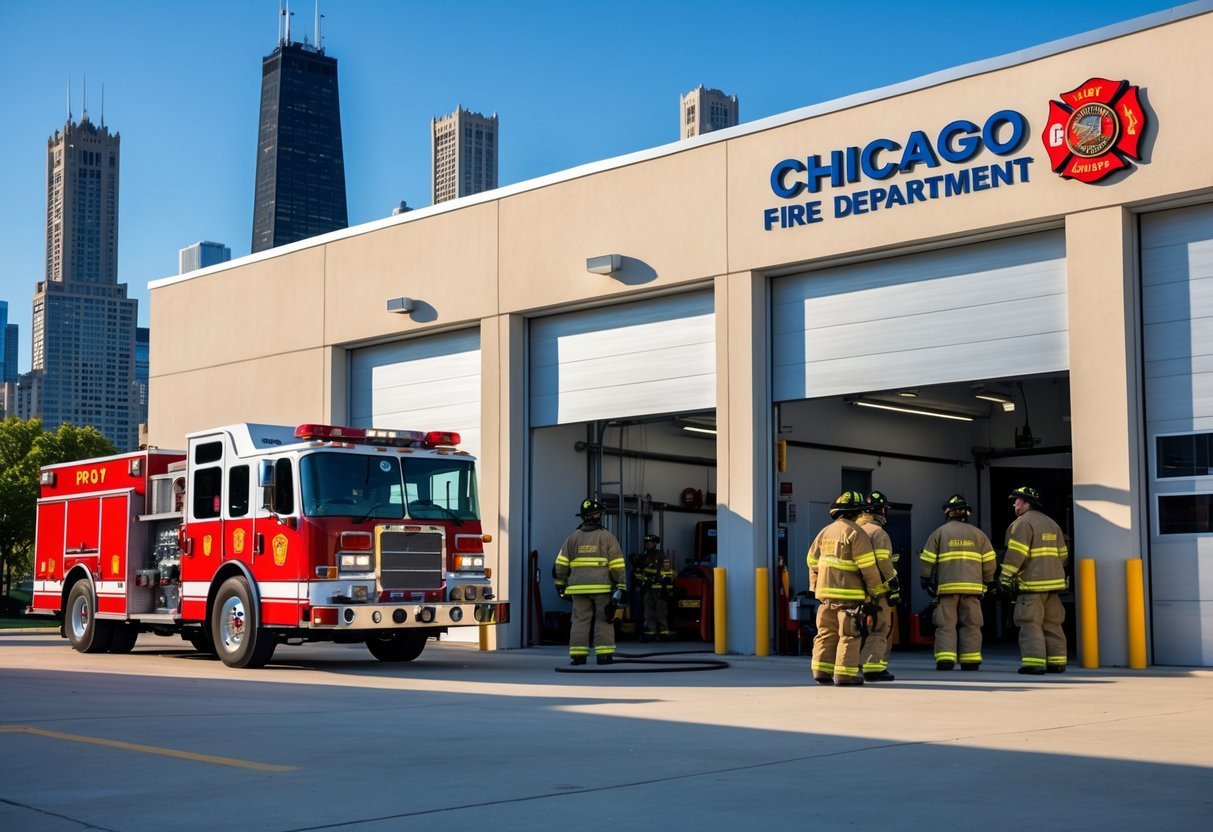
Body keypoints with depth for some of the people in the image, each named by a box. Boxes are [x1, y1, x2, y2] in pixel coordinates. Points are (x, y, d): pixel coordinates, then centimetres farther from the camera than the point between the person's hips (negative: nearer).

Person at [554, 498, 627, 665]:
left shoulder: (573, 538, 8)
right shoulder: (607, 537, 0)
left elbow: (561, 563, 6)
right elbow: (617, 564, -2)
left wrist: (561, 583, 16)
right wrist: (621, 585, 1)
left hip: (578, 587, 3)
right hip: (602, 587, -3)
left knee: (580, 620, 5)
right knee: (604, 620, 2)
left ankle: (578, 655, 3)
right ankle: (604, 654, -2)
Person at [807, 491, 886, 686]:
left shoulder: (824, 532, 13)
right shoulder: (855, 532, -9)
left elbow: (812, 561, 16)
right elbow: (867, 565, -12)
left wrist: (815, 586, 23)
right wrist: (875, 589, -3)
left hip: (825, 591, 7)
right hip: (849, 592, -7)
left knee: (826, 633, 10)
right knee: (849, 634, -2)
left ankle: (822, 671, 9)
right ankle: (845, 673, -4)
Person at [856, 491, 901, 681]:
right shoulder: (878, 532, -13)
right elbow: (884, 563, -19)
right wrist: (894, 587, -14)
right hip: (878, 591, -9)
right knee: (879, 630, -5)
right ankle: (873, 668, -8)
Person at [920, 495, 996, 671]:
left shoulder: (939, 533, 5)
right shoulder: (977, 534, 10)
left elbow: (927, 560, 2)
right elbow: (989, 561, 9)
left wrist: (926, 581, 12)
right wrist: (987, 583, 19)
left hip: (946, 587, -1)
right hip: (972, 587, 2)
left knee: (946, 624, 0)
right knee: (971, 624, 6)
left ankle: (945, 660, -8)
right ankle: (970, 661, 5)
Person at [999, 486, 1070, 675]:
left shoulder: (1023, 523, -8)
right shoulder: (1051, 524, 19)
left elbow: (1016, 553, -16)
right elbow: (1062, 553, 20)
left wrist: (1006, 577, -12)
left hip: (1031, 583, -8)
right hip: (1052, 582, 8)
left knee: (1031, 624, -7)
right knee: (1052, 624, 11)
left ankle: (1034, 663, -12)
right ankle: (1057, 662, 12)